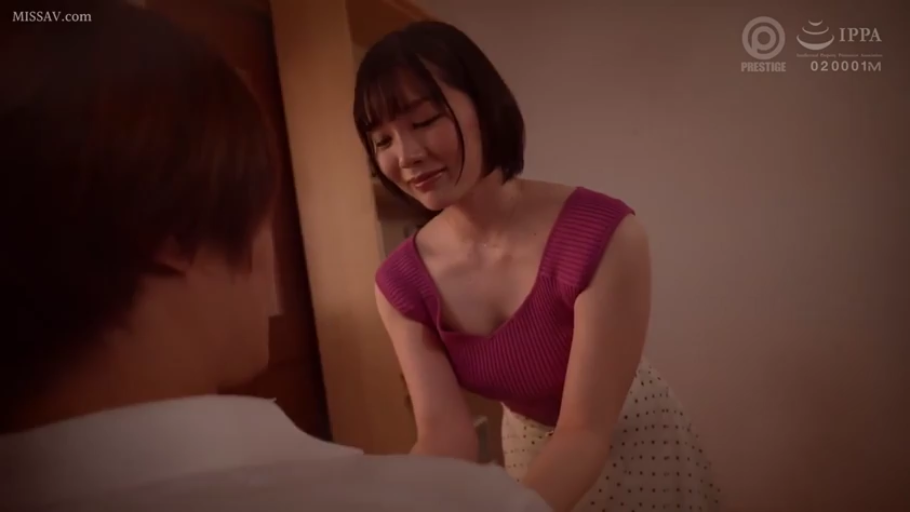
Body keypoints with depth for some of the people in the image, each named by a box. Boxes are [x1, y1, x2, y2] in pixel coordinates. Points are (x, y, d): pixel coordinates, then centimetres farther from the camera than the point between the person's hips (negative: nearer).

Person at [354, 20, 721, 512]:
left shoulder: (602, 234, -32)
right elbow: (444, 435, -21)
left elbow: (585, 432, -31)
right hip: (530, 458, 4)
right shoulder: (400, 282, -18)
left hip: (639, 451, -3)